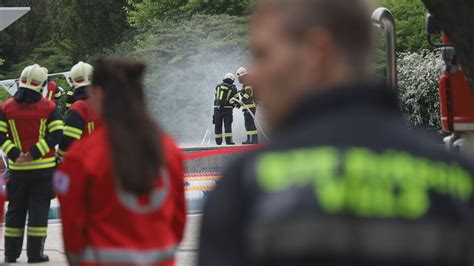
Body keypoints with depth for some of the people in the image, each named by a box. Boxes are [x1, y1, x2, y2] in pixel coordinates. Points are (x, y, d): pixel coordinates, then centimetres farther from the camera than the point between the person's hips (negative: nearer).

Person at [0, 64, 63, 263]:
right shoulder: (49, 107, -5)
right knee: (39, 209, 3)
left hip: (17, 168, 2)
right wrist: (35, 153, -14)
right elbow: (56, 135, -12)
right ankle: (35, 253, 1)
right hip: (43, 167, -2)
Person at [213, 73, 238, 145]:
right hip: (227, 109, -3)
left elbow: (217, 97, 13)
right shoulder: (233, 88, 0)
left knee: (218, 125, 10)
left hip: (217, 108, 3)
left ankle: (218, 141, 13)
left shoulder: (218, 86, 9)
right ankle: (228, 140, -9)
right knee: (227, 125, -3)